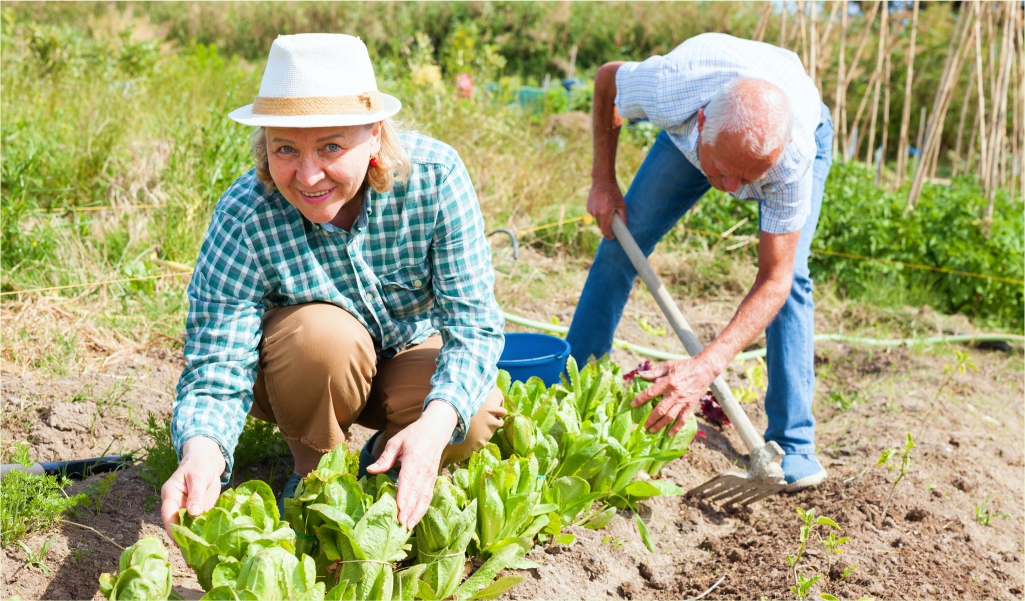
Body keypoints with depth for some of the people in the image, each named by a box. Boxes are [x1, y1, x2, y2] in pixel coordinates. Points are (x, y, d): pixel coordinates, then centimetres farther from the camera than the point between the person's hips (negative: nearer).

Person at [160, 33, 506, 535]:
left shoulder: (435, 177, -28)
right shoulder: (243, 219, -30)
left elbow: (475, 323, -26)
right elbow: (216, 368, -31)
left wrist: (434, 425, -45)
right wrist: (201, 453, -54)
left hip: (411, 352, 1)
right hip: (298, 374, 0)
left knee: (475, 418, -29)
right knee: (323, 331, -35)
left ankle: (385, 460, 5)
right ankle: (315, 471, -6)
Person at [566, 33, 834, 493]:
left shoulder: (794, 158, -45)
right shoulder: (667, 88, -44)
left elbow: (773, 281, -38)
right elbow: (607, 78, -17)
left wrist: (706, 366, -51)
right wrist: (603, 182, -15)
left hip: (806, 131, -2)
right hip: (687, 133, 2)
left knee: (791, 278, -20)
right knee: (619, 240, -4)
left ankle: (792, 445, -11)